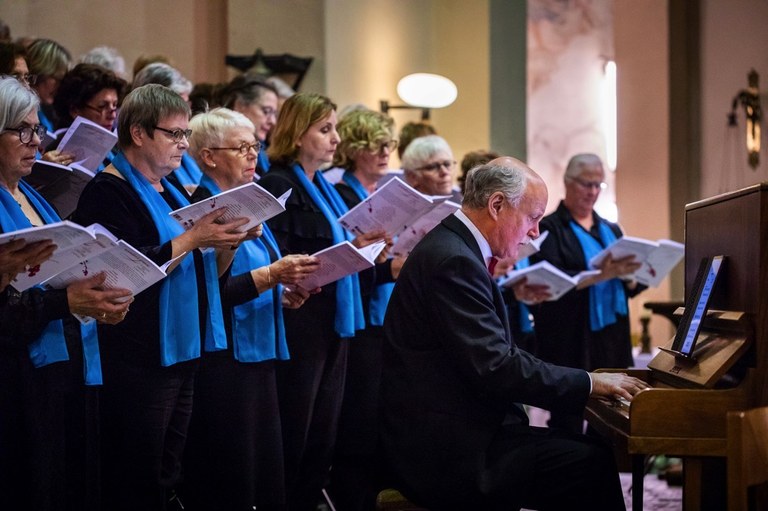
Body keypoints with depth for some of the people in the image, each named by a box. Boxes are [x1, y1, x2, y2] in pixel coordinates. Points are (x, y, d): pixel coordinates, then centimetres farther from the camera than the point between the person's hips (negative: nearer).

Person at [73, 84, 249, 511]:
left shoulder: (172, 194, 17)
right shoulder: (109, 191, -9)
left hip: (183, 354, 9)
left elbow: (204, 273, 18)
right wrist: (192, 238, -21)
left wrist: (227, 242, -1)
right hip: (139, 360, -9)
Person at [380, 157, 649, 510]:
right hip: (449, 454, -10)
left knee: (588, 451, 2)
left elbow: (494, 354, 15)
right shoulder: (454, 262, -18)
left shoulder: (456, 248, 14)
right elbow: (496, 368, -23)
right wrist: (589, 382, -13)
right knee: (592, 462, -16)